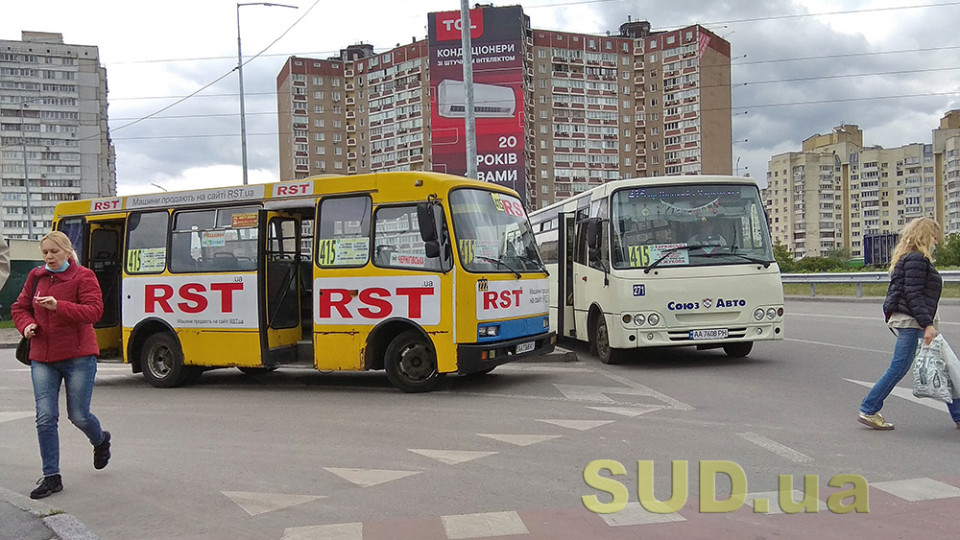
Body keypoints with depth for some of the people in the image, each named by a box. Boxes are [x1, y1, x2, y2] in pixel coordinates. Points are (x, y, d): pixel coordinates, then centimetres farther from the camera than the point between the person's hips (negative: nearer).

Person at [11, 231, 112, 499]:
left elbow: (94, 311, -16)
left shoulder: (83, 276, -6)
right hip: (42, 359, 4)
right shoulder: (36, 277, 9)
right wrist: (27, 325, -5)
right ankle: (51, 477, 9)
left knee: (78, 415, 3)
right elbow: (19, 307, 17)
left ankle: (101, 440, 38)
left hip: (78, 357, -4)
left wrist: (58, 306, -29)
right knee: (45, 417, -1)